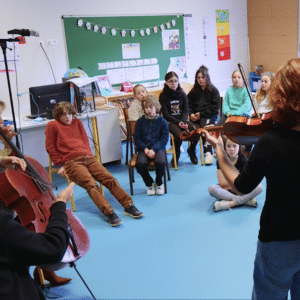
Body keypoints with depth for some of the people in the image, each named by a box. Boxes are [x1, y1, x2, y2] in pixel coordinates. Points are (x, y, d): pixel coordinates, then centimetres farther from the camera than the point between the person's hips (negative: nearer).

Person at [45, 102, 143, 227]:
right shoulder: (53, 125, 12)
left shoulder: (77, 122, 27)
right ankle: (109, 213, -32)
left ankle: (128, 206, -11)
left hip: (88, 158, 5)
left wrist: (88, 153, 11)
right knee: (91, 184, -26)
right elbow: (50, 148, 8)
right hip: (71, 162, -5)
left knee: (109, 178, -13)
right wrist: (60, 165, 1)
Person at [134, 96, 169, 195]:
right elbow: (137, 139, 8)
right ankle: (149, 184, 1)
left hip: (158, 148, -1)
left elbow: (164, 139, 0)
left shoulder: (162, 121, 5)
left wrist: (154, 149, -15)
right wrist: (145, 149, -11)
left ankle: (159, 183, 0)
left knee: (160, 162, -33)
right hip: (144, 148, 1)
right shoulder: (140, 121, 10)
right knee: (140, 163, -29)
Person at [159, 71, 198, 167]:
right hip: (170, 121, -3)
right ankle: (176, 155, -4)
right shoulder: (163, 96, 0)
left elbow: (186, 110, 7)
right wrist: (178, 122, -16)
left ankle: (191, 151, 7)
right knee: (179, 135, -34)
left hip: (182, 119, 4)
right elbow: (165, 114, -6)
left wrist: (183, 121, -14)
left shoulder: (182, 94, 10)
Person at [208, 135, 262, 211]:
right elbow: (222, 183, -15)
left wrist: (229, 186, -17)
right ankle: (247, 200, -32)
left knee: (259, 187, -27)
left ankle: (228, 204, -33)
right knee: (211, 188, -33)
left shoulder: (243, 159, -6)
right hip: (226, 190, -1)